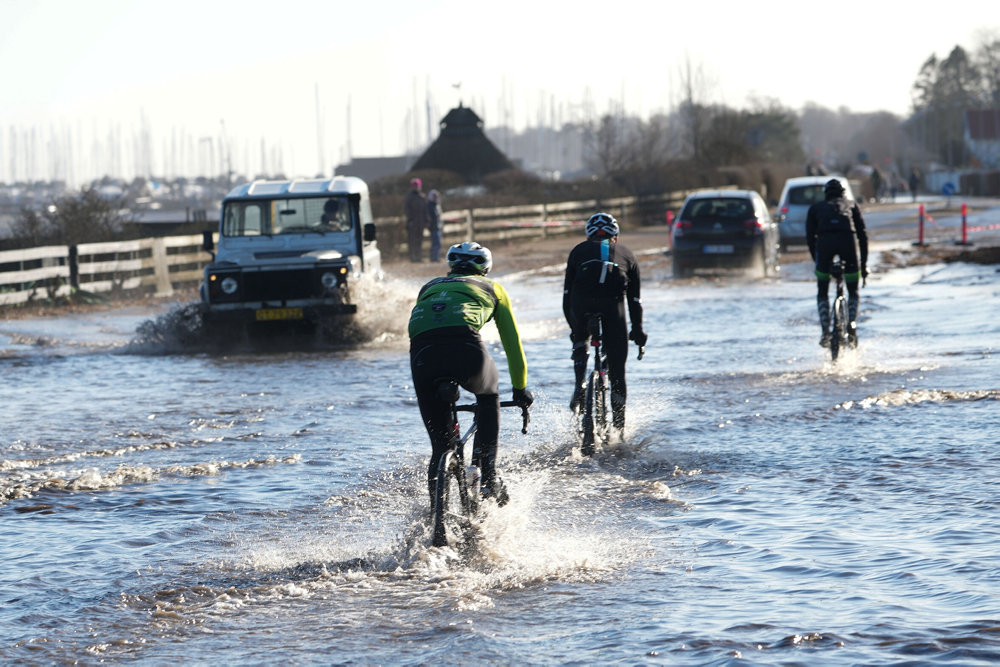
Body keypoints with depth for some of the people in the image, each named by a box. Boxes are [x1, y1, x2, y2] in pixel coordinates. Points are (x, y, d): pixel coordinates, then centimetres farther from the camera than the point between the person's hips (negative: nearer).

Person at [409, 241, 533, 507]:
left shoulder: (430, 287, 41)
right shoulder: (492, 288, 34)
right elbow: (513, 343, 38)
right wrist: (520, 389, 49)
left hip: (422, 350, 2)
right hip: (465, 344, -2)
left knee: (440, 443, 15)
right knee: (488, 395, 32)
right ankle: (488, 476, 22)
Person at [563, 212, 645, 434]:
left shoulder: (579, 251, 27)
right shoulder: (626, 254, 28)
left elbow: (567, 293, 26)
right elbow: (634, 299, 29)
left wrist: (573, 327, 36)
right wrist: (638, 330, 40)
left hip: (582, 304, 0)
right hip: (613, 305, 0)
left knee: (581, 339, 34)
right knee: (616, 370, 11)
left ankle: (579, 386, 12)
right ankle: (619, 426, 15)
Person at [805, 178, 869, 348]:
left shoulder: (816, 208, 30)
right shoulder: (851, 205, 31)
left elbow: (810, 236, 20)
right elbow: (862, 234, 23)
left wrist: (817, 261, 25)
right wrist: (864, 263, 25)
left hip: (825, 241, 0)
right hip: (848, 239, 0)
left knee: (822, 292, 14)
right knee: (853, 291, 17)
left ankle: (825, 331, -2)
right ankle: (852, 326, -4)